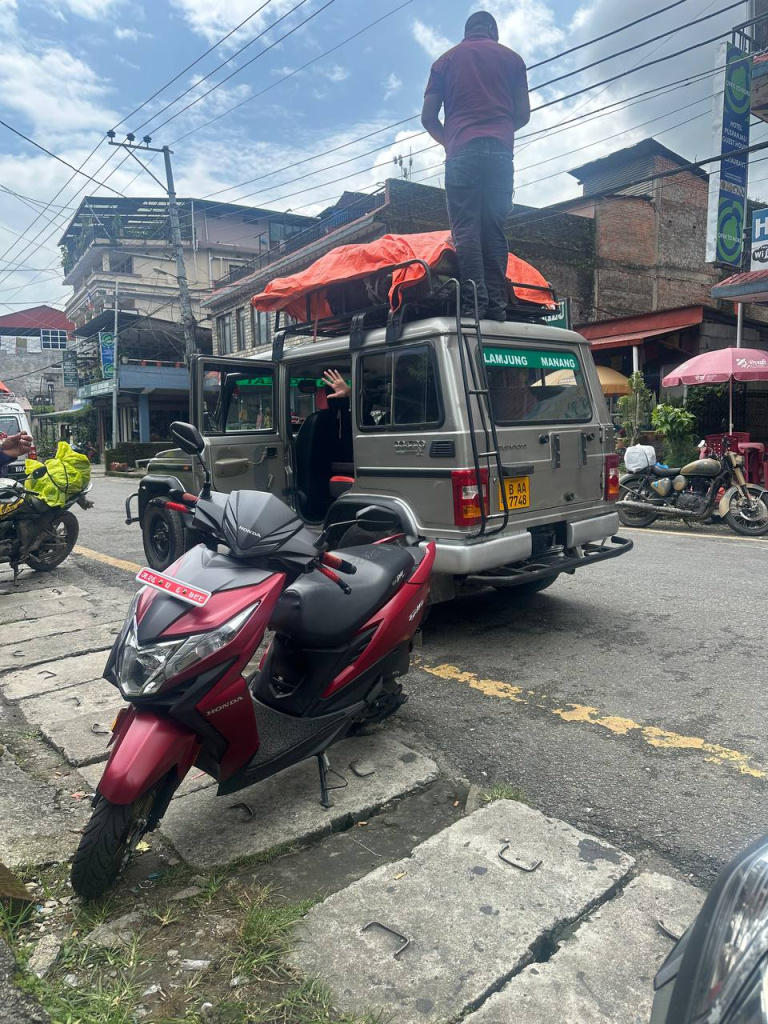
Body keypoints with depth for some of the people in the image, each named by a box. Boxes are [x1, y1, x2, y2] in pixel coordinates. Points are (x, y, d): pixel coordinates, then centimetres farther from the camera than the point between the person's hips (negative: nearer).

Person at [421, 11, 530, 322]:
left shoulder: (446, 60, 18)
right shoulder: (511, 58, 19)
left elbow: (428, 117, 14)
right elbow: (523, 114, 16)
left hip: (462, 151, -1)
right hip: (500, 150, 1)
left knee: (466, 229, -8)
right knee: (494, 229, -1)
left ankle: (473, 302, -23)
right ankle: (496, 304, -11)